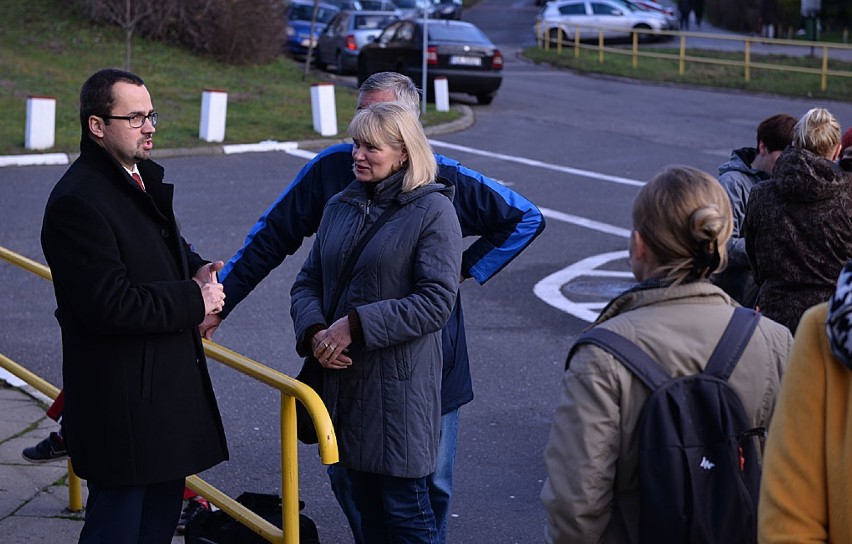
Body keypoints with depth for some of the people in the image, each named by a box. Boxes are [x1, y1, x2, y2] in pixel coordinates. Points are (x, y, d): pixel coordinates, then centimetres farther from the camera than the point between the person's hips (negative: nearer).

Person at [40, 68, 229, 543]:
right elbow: (111, 306, -27)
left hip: (171, 385, 10)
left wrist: (198, 270, 1)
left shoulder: (144, 176, 11)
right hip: (123, 404, -10)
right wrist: (195, 301, -17)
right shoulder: (77, 202, -21)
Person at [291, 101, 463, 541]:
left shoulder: (433, 210, -9)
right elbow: (307, 282, 11)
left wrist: (355, 325, -19)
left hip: (399, 384, -6)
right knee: (366, 505, 15)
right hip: (342, 377, 6)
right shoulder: (341, 207, 10)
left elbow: (436, 302, -16)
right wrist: (314, 332, -10)